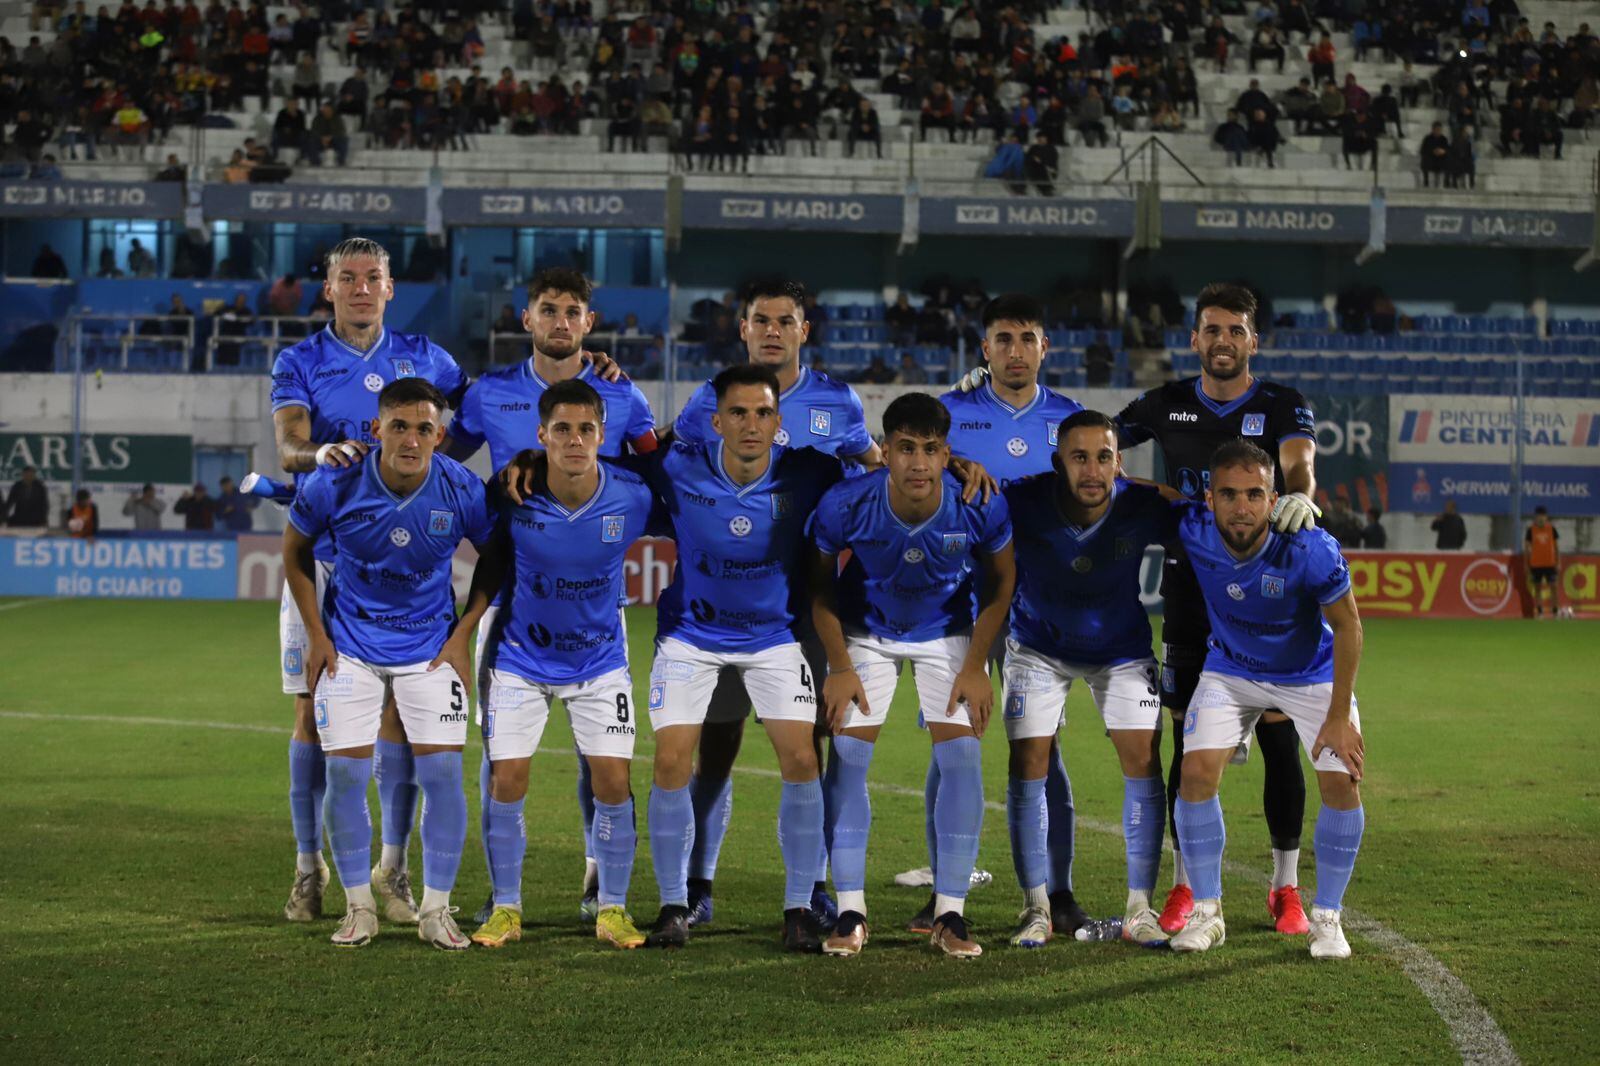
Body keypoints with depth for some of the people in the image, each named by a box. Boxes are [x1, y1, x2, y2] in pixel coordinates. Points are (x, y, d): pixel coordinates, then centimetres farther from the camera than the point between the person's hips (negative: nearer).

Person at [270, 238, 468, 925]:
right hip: (322, 554, -1)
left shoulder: (421, 357, 9)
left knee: (400, 708, -1)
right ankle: (309, 869, 11)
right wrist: (321, 453, -34)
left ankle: (393, 869, 8)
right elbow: (288, 449, -12)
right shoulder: (299, 363, 3)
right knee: (315, 710, 1)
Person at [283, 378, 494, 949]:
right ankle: (359, 907, 13)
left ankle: (436, 910, 8)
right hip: (350, 646, 0)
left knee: (442, 773, -6)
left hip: (430, 645, 0)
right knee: (345, 775, -3)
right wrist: (315, 636, -1)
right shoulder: (333, 484, -18)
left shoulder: (462, 490, -17)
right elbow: (295, 553, 1)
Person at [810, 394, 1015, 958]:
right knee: (847, 755, -10)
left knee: (961, 756, -11)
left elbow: (1000, 580, -7)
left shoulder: (981, 506, -27)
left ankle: (951, 914, -1)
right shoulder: (845, 504, -28)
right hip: (866, 632, 0)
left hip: (948, 633, 0)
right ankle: (850, 912, -1)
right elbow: (820, 582, -9)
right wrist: (840, 668, -10)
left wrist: (974, 667, -8)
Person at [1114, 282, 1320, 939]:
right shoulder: (1167, 406, 7)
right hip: (1189, 585, 1)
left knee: (1279, 741, -1)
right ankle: (1185, 887, 11)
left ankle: (1286, 888, 11)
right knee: (1188, 743, 2)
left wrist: (1299, 493, -42)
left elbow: (1298, 459, -20)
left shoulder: (1282, 406, 0)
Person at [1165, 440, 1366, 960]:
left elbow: (1347, 626, -19)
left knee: (1342, 780, -14)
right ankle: (1206, 913, 3)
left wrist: (1339, 717, -17)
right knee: (1197, 772, -14)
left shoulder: (1310, 550, -34)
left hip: (1312, 674, -1)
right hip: (1231, 670, 2)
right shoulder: (1193, 531, -28)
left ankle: (1327, 917, 6)